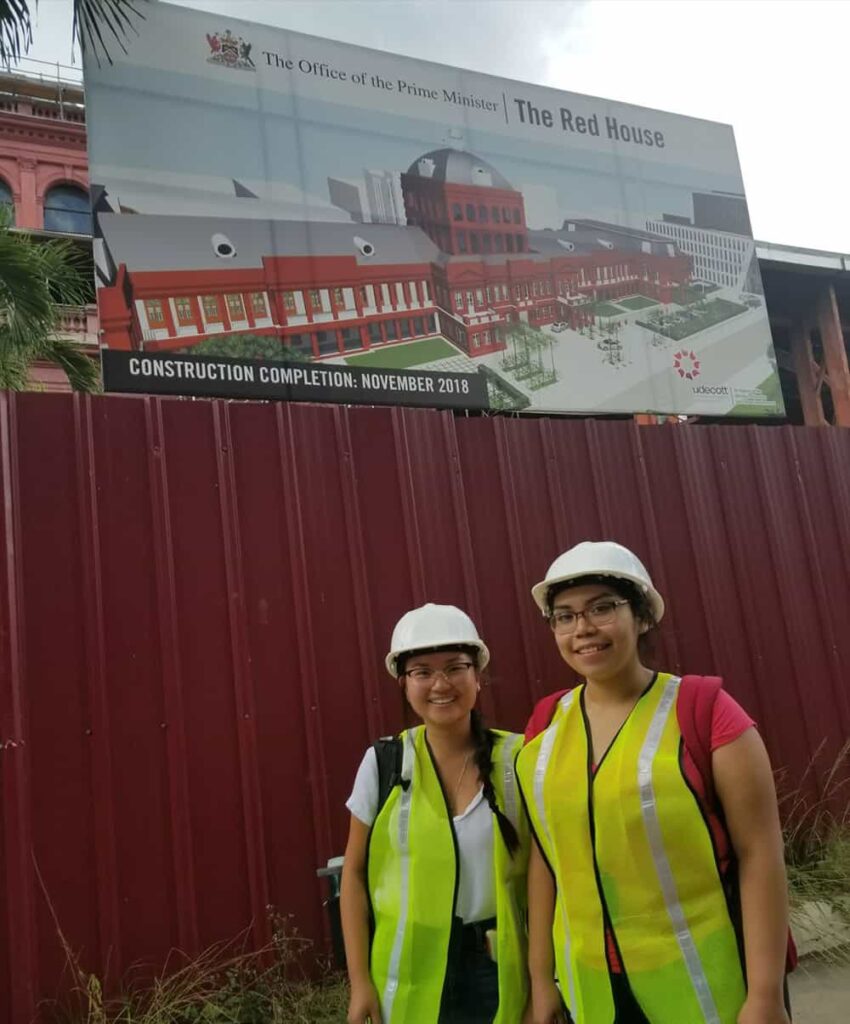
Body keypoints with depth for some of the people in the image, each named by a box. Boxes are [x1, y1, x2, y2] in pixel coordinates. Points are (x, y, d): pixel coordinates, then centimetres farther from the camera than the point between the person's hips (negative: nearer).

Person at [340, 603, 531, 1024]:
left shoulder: (516, 759, -7)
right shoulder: (383, 762, -6)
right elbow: (355, 872, 0)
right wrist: (360, 981, -2)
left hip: (500, 970, 0)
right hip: (410, 973, 0)